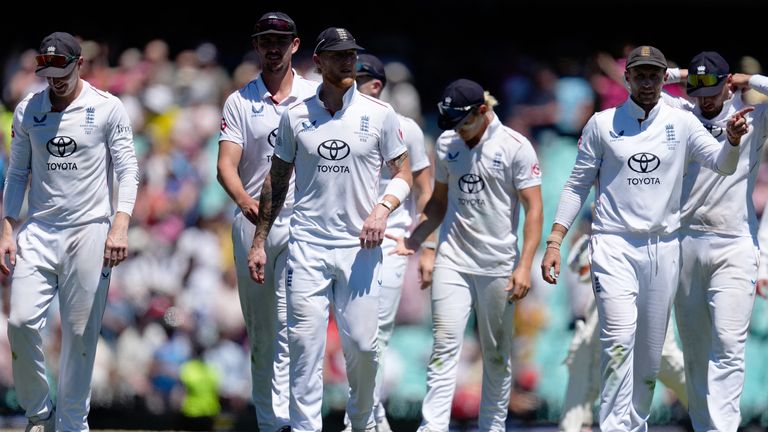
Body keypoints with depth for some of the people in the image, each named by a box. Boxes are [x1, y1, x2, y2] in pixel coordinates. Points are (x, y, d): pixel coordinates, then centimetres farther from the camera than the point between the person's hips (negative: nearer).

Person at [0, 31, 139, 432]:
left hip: (90, 231, -3)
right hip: (38, 232, 3)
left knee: (80, 333, -3)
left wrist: (120, 225, -16)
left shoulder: (107, 109, -1)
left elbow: (127, 169, -4)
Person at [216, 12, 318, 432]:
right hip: (251, 223, 2)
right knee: (259, 329, 7)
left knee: (289, 325, -14)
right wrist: (244, 200, -26)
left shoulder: (315, 96, 6)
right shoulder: (240, 101, 6)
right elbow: (226, 164, -5)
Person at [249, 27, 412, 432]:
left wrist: (382, 209, -13)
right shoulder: (295, 116, 6)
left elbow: (403, 174, 6)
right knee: (304, 346, -4)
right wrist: (258, 241, 9)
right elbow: (276, 182, 12)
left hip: (359, 247, -1)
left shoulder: (379, 114, 2)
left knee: (362, 345, -1)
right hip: (307, 246, 1)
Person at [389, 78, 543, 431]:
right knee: (444, 346, -8)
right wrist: (414, 238, 3)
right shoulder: (446, 144, 7)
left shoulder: (515, 147, -6)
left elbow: (533, 208, -7)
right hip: (452, 260, 3)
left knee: (497, 354, 5)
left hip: (498, 266, -3)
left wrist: (524, 266, -15)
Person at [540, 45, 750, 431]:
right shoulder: (602, 124, 3)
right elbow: (577, 186, 7)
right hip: (614, 244, -2)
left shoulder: (681, 123, 5)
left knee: (651, 350, 6)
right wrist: (554, 242, -1)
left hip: (664, 248, 3)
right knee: (619, 340, -19)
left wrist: (733, 139, -28)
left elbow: (722, 164, -5)